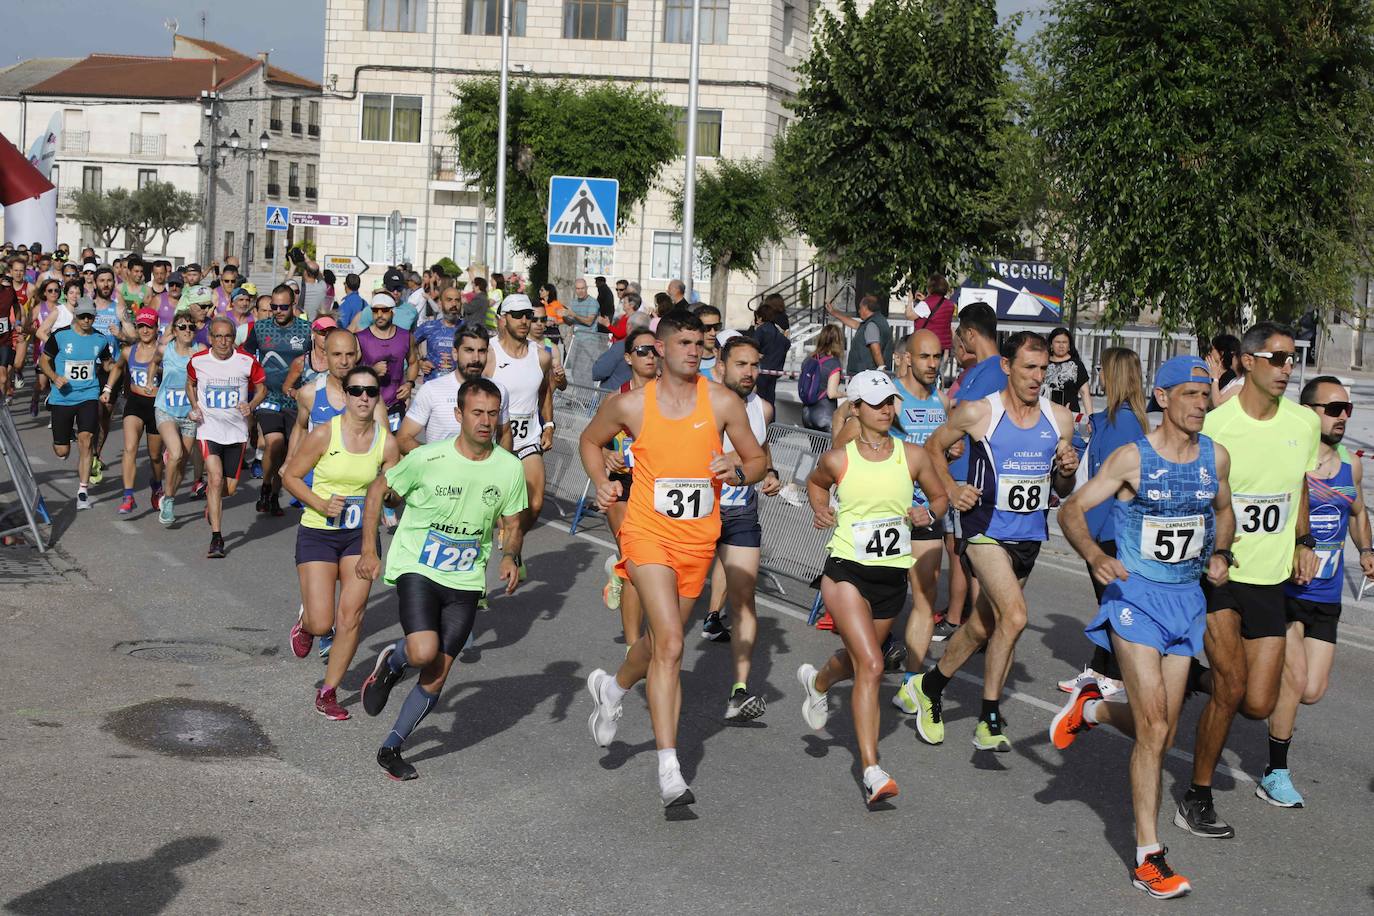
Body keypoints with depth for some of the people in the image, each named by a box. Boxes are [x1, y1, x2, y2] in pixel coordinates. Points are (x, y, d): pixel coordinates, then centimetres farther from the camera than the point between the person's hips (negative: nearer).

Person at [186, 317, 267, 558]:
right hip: (209, 428, -1)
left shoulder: (247, 362, -9)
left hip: (237, 430, 1)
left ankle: (211, 503, 45)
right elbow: (190, 384, 16)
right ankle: (216, 538, -12)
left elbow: (261, 388, 5)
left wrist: (251, 405, -14)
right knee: (215, 479, -17)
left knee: (230, 488, 8)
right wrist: (195, 406, -1)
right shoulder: (198, 361, -5)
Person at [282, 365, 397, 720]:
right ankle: (305, 623, 31)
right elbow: (290, 477, -4)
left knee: (351, 617, -4)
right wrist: (320, 504, -17)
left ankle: (328, 692, 13)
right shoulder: (324, 434, -12)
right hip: (317, 534, -3)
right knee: (321, 623, -8)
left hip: (361, 535, 3)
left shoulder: (387, 442, -3)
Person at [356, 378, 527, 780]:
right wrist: (368, 550, -1)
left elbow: (512, 526, 8)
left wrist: (510, 557, -13)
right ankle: (392, 661, 12)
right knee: (425, 653, -25)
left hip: (466, 581, 3)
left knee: (437, 676, 2)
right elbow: (378, 490, 0)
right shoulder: (427, 459, -15)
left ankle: (391, 747, 19)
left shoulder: (510, 468, -5)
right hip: (416, 568, -3)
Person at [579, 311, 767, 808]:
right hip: (648, 533, -3)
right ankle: (669, 769, -16)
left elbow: (758, 459, 8)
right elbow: (590, 440, 16)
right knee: (670, 645, -18)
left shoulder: (722, 402, -1)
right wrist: (601, 481, -2)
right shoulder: (630, 404, -3)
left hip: (699, 540, 3)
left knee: (661, 641, 18)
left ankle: (613, 687, 52)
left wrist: (737, 473, -14)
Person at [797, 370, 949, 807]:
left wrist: (928, 514, -7)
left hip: (892, 576, 3)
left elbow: (940, 496, 13)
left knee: (857, 661, 20)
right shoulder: (838, 458, -2)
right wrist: (820, 509, 1)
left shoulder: (912, 455, 0)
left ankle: (818, 680, 57)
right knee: (871, 666, -17)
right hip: (846, 570, -3)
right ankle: (872, 771, -15)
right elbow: (815, 482, 20)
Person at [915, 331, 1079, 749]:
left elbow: (1061, 491, 15)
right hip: (986, 528, -5)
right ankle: (989, 717, -8)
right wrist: (951, 488, -5)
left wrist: (1067, 472, -7)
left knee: (983, 626, 14)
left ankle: (930, 686, 36)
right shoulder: (978, 412, -8)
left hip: (1029, 534, 5)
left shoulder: (1060, 419, 5)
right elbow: (933, 447, 8)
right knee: (1014, 616, -22)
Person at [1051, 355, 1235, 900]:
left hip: (1187, 599, 5)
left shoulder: (1216, 457, 3)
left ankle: (1090, 707, 39)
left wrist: (1220, 554, 3)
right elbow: (1071, 510, -8)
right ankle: (1147, 859, -3)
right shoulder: (1132, 458, -11)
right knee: (1155, 729, -12)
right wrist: (1095, 557, -26)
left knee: (1159, 734, 7)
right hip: (1135, 596, -5)